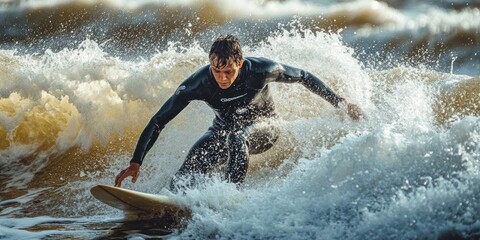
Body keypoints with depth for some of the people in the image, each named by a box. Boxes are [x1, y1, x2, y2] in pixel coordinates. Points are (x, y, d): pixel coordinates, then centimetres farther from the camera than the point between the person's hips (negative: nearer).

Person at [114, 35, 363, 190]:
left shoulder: (261, 69, -31)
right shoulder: (198, 83, -28)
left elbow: (304, 77, -12)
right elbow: (158, 121, -24)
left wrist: (340, 103, -6)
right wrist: (136, 162, -32)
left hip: (263, 128, -2)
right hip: (224, 130, 3)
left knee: (237, 139, -37)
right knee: (184, 178, -18)